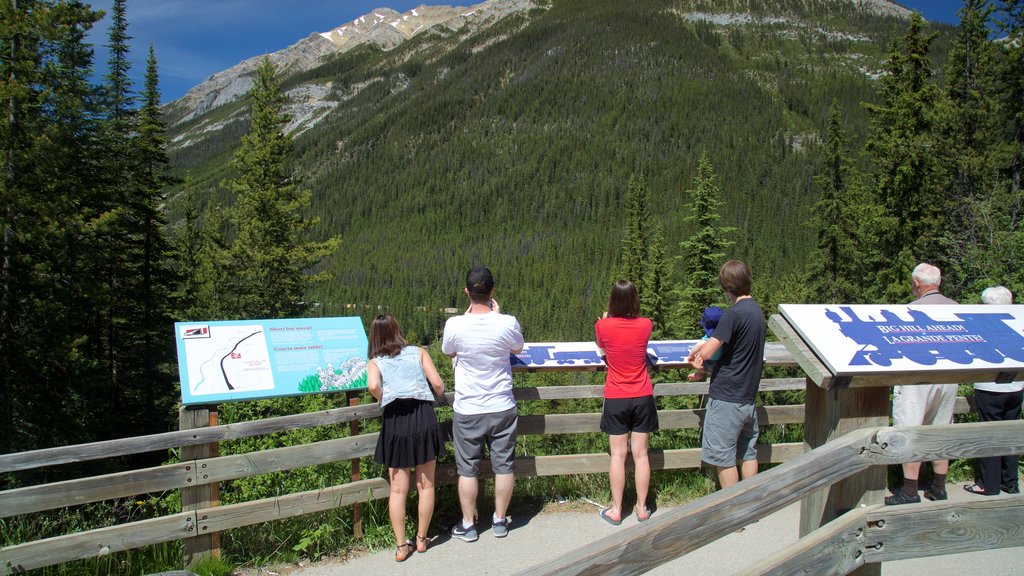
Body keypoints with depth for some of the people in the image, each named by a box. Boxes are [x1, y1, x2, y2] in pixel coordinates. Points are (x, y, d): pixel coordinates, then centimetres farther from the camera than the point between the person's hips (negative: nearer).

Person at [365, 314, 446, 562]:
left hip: (394, 422, 0)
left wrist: (385, 401, 9)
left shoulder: (375, 362, 11)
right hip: (423, 417, 0)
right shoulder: (418, 352, 13)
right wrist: (434, 397, 24)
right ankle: (421, 539, 23)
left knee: (398, 489, 8)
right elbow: (437, 384, 2)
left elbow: (373, 386, -10)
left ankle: (401, 546, 12)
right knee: (426, 485, 12)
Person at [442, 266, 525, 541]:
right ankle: (499, 521, 27)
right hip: (502, 407, 1)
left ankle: (468, 524, 23)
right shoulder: (508, 323, -16)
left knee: (468, 469, 12)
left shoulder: (454, 325, -17)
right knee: (503, 466, 15)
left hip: (468, 409, -1)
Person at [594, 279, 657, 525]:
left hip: (615, 399, -1)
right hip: (642, 398, 1)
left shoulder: (603, 326, -10)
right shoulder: (645, 325, -7)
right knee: (641, 454, 9)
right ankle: (642, 507, 18)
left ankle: (616, 510, 12)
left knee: (618, 455, 5)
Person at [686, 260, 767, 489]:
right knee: (747, 453, 17)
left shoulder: (734, 314, -19)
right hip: (748, 397, 9)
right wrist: (707, 345, 4)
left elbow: (707, 352, -21)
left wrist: (696, 352, 0)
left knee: (723, 457, 3)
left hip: (726, 398, -9)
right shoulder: (757, 311, 8)